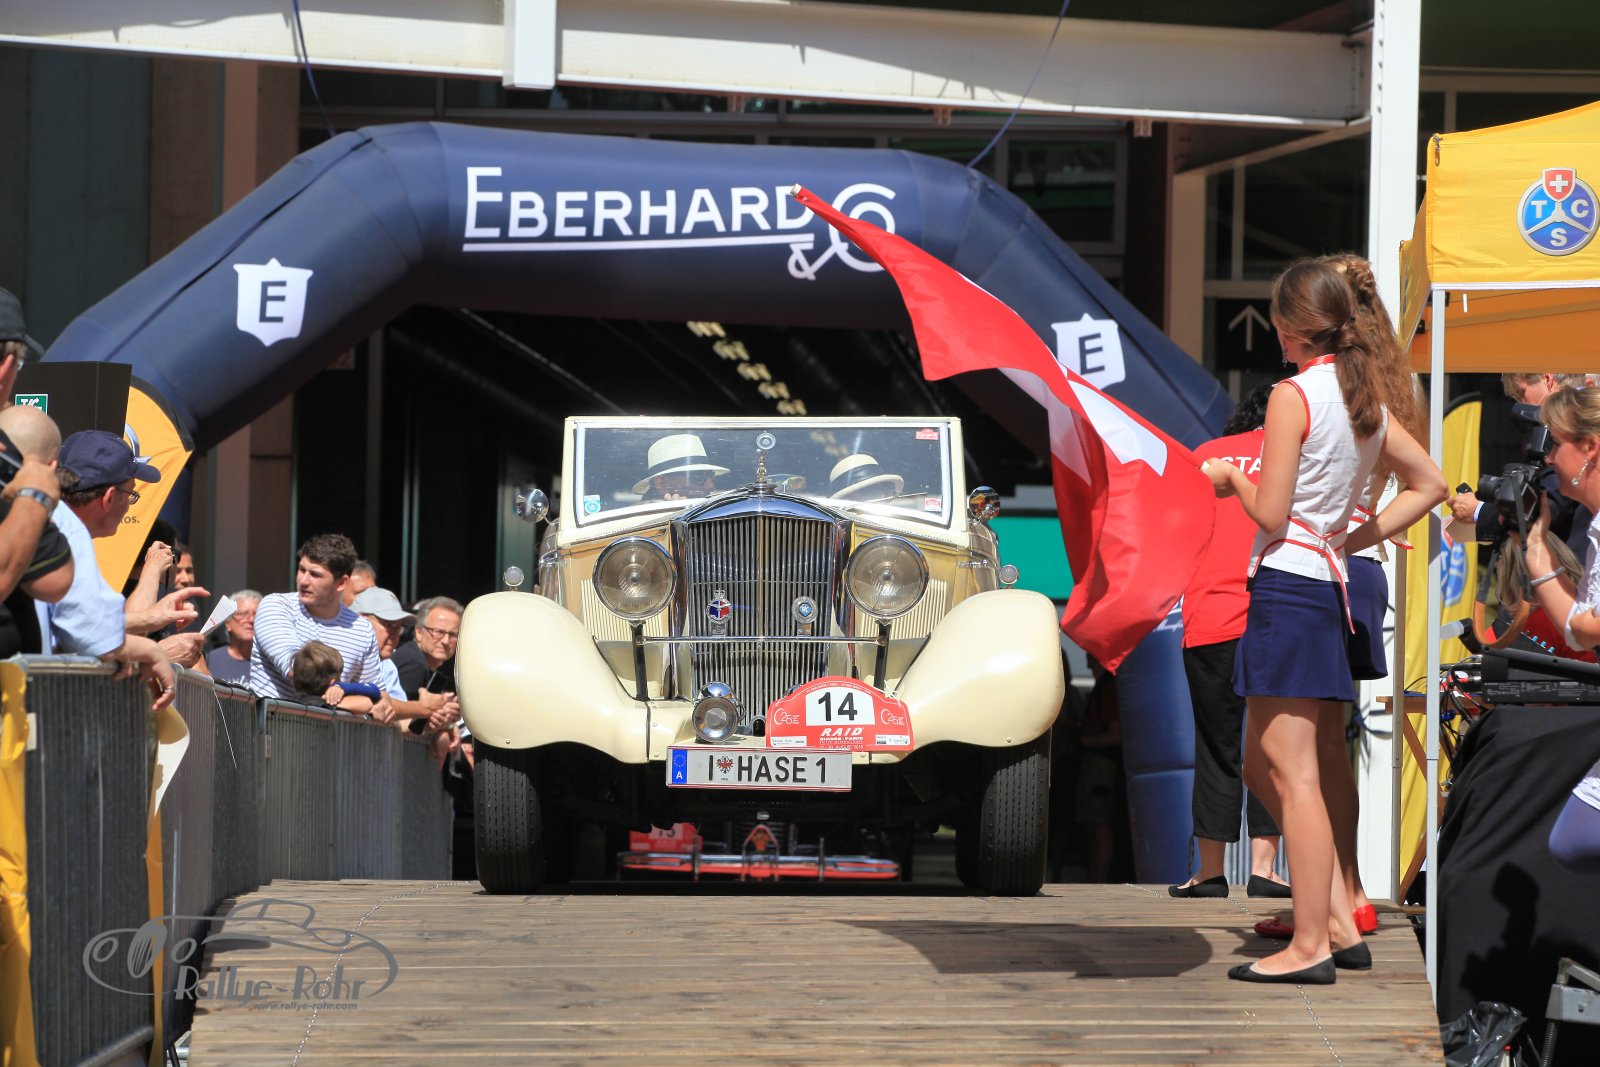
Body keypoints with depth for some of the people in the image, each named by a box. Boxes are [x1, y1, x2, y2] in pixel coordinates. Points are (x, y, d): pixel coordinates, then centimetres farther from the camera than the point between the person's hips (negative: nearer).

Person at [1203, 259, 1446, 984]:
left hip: (1286, 584, -8)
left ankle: (1310, 946, -7)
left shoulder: (1293, 396, -11)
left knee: (1293, 773, -7)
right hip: (1329, 587, 8)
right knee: (1263, 766, 16)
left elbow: (1271, 515, -14)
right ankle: (1339, 921, 13)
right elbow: (1429, 485, 21)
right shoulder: (1366, 400, 12)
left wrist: (1230, 476, 5)